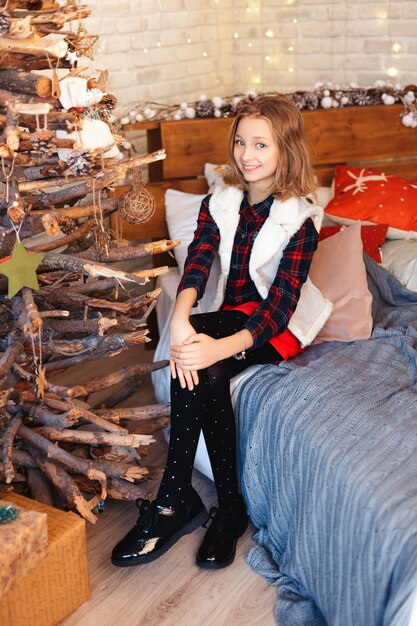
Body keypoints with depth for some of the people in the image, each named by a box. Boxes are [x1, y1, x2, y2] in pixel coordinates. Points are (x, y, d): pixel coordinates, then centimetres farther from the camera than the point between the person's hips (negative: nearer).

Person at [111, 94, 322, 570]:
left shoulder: (299, 220, -9)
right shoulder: (219, 204, 6)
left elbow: (281, 303, -20)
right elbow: (197, 263, -12)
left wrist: (220, 347, -38)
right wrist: (180, 320, -35)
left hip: (275, 333, -4)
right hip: (229, 320, 4)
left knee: (203, 364, -33)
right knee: (197, 362, -32)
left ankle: (172, 503, -20)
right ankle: (228, 509, -24)